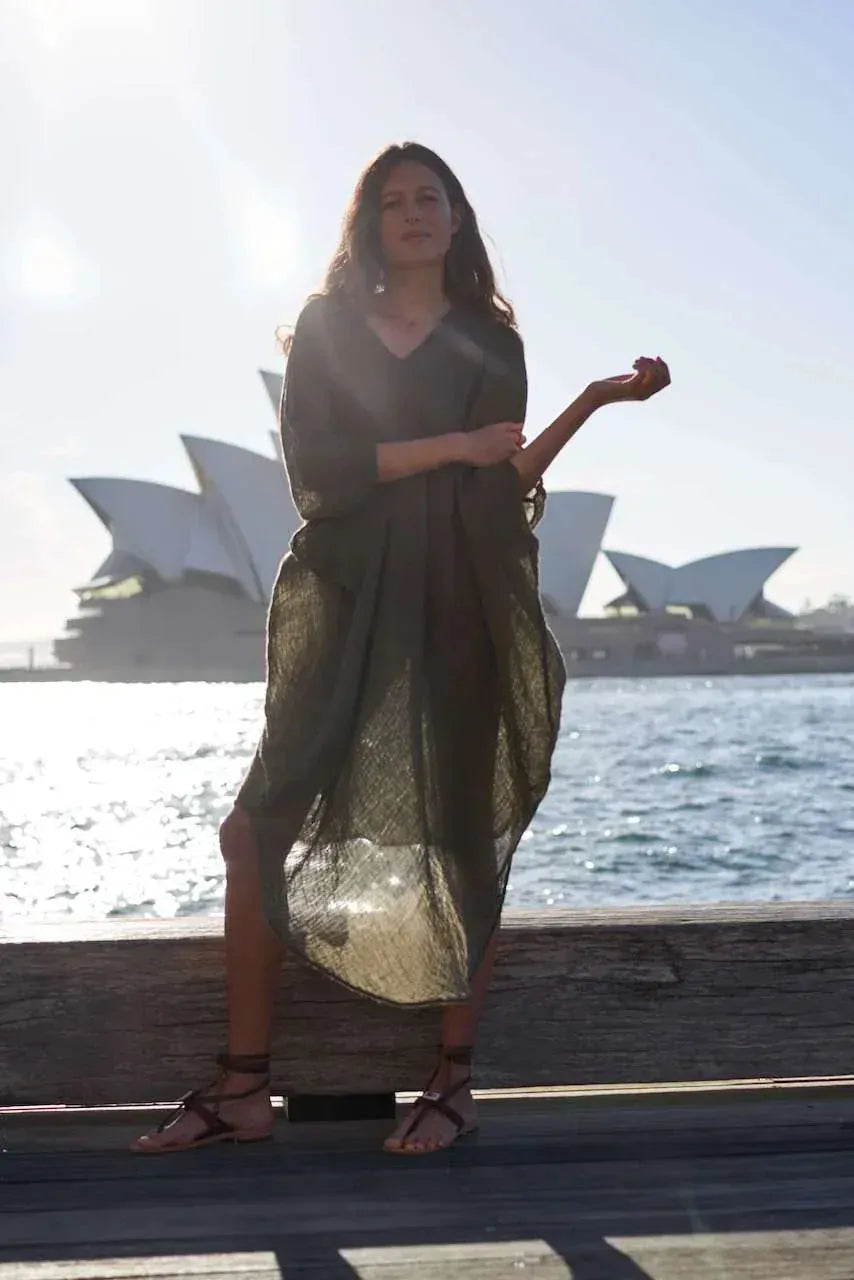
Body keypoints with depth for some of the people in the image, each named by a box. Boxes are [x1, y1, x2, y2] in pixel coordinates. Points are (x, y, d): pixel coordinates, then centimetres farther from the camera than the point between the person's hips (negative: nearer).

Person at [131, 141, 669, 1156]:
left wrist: (595, 401, -6)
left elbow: (503, 487, 4)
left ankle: (454, 1083, 9)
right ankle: (243, 1086, 1)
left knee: (460, 837, 0)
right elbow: (314, 471, -1)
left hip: (456, 606, 0)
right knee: (263, 826, -6)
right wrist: (449, 446, -7)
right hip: (343, 605, 1)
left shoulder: (490, 344, 13)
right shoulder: (327, 328, 12)